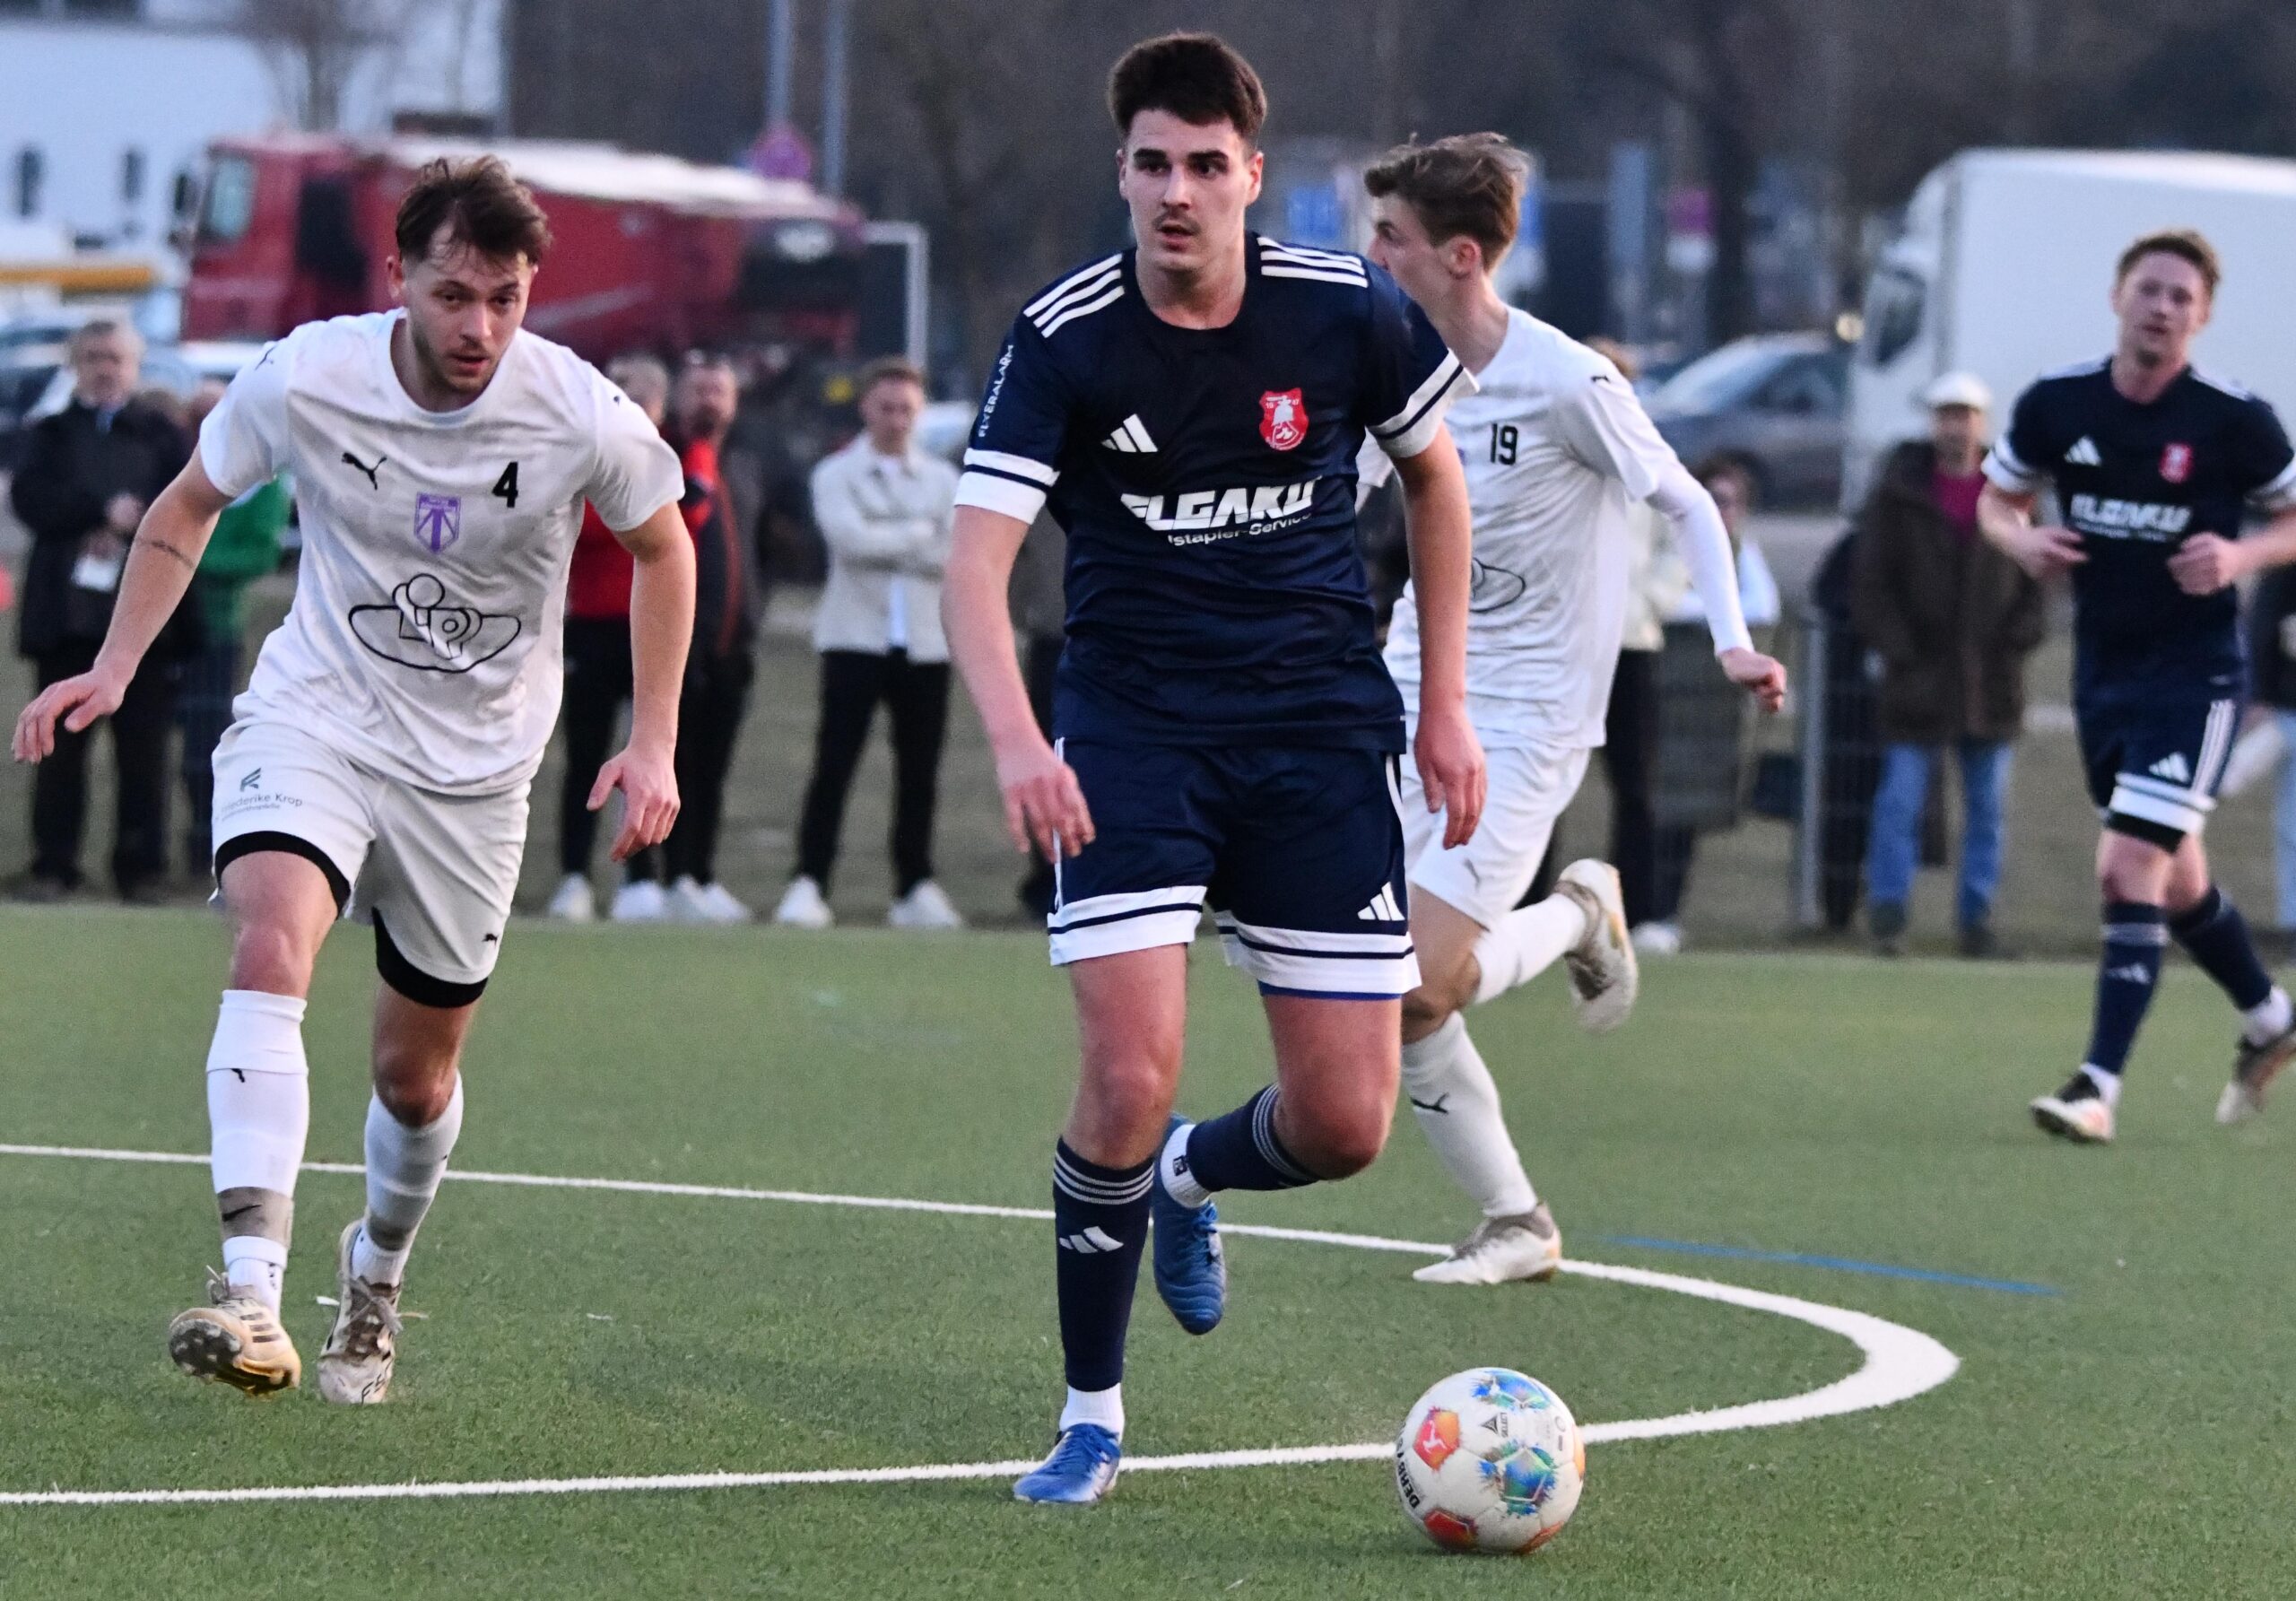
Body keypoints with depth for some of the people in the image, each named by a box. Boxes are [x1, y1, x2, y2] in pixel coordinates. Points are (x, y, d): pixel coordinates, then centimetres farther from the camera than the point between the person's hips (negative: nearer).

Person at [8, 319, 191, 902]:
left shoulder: (162, 436, 12)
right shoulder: (53, 434, 14)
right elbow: (31, 499, -3)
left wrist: (128, 530, -13)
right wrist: (104, 511, -14)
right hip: (66, 608, 1)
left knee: (143, 745, -2)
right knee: (62, 744, -1)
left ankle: (142, 866, 2)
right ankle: (52, 864, 2)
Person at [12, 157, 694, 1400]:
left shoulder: (582, 417, -16)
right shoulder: (302, 381, -15)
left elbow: (662, 548, 5)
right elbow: (188, 506, 5)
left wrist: (653, 744, 0)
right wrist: (115, 668, -5)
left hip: (475, 766, 1)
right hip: (312, 721, -1)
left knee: (417, 1077, 9)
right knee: (272, 945, -30)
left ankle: (377, 1269, 43)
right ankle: (250, 1292, -40)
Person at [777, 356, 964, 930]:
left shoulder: (942, 479, 12)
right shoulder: (836, 474, 3)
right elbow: (850, 538, -16)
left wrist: (884, 544, -9)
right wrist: (920, 535, -6)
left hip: (925, 641, 3)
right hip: (855, 638, -3)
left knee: (920, 774, 5)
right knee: (834, 765, -8)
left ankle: (915, 888, 12)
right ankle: (809, 886, -9)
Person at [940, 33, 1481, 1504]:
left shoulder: (1347, 310, -6)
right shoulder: (1064, 341, -11)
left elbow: (1434, 473, 12)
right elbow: (978, 562, -18)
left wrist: (1446, 704, 10)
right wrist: (1016, 741, -36)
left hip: (1323, 732, 2)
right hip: (1133, 733, -2)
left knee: (1346, 1127, -1)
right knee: (1130, 1078, -17)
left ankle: (1191, 1178, 36)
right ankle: (1093, 1415, 2)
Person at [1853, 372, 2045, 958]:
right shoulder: (1900, 492, 0)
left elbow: (2037, 576, 12)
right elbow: (1872, 579, 0)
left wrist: (2022, 631, -4)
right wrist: (1895, 643, -9)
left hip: (1991, 681, 3)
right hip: (1918, 678, -3)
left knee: (1988, 805, 6)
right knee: (1901, 799, -6)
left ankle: (1977, 914, 13)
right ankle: (1888, 912, -2)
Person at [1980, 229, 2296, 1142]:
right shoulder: (2056, 405, -3)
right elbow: (1996, 500, 12)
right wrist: (2022, 540, -10)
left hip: (2195, 672, -5)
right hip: (2102, 670, 5)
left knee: (2132, 868, -15)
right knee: (2173, 878, 17)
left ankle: (2098, 1086, -15)